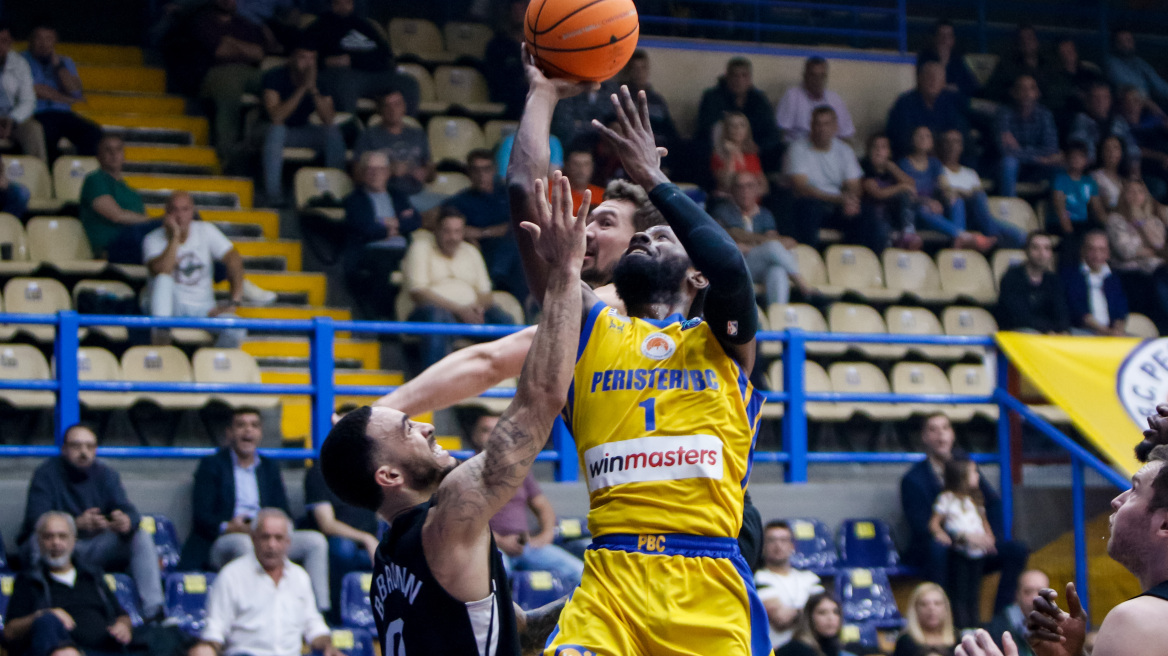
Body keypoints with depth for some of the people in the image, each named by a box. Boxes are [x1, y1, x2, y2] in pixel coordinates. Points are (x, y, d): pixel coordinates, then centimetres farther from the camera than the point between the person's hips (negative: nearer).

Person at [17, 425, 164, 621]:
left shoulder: (106, 474, 4)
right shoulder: (46, 474, -10)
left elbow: (130, 512, -8)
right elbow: (37, 520, -24)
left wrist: (126, 522, -36)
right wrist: (77, 524, -43)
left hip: (94, 549, 5)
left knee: (141, 536, -15)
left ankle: (154, 612, -25)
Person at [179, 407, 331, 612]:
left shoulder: (269, 467, 23)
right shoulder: (212, 465, 9)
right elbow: (201, 516, -3)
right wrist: (227, 527, -25)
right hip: (220, 543, -5)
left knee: (316, 540, -16)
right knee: (244, 542, -39)